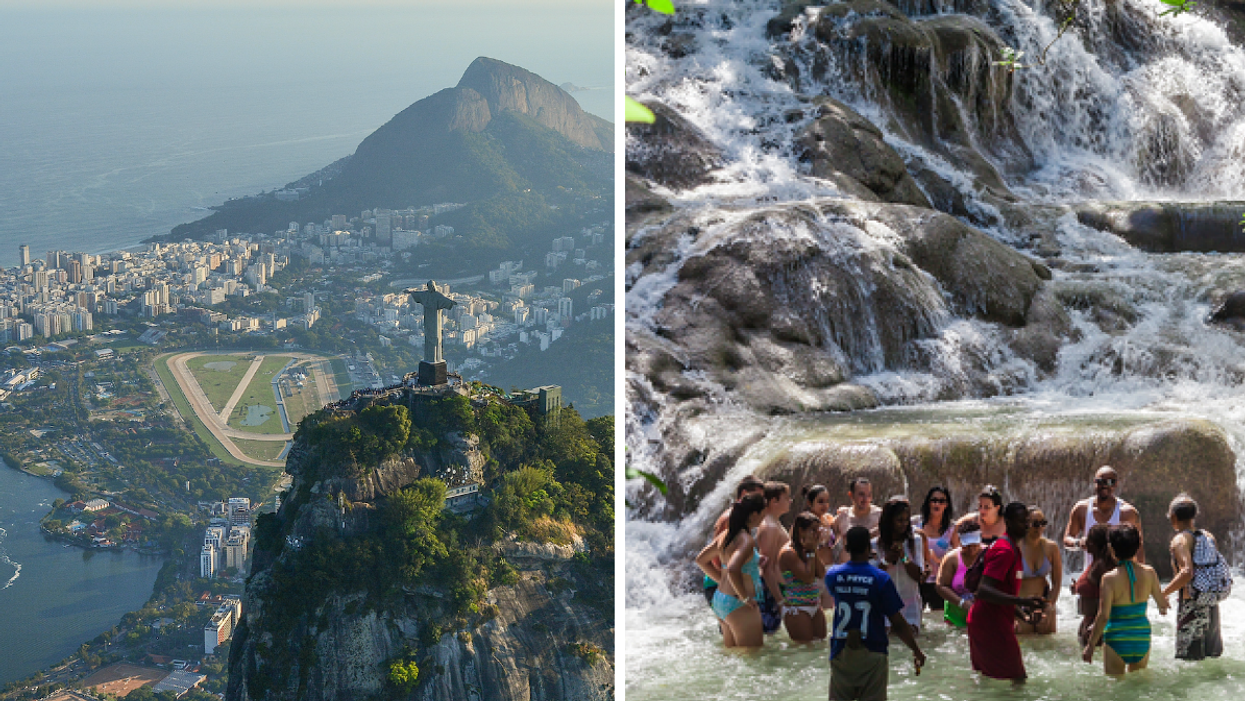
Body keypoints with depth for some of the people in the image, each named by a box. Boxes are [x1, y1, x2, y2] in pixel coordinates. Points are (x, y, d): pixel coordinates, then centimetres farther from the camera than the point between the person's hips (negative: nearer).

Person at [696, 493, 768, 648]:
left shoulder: (726, 535, 8)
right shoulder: (746, 540, -19)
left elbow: (701, 560, 17)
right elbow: (732, 570, -34)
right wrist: (745, 598, -23)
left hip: (720, 599, 10)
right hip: (738, 605, -10)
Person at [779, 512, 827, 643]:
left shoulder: (806, 549, 11)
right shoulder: (788, 553, -15)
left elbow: (822, 574, 5)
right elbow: (808, 578, -21)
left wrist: (814, 551, -2)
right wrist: (811, 552, -14)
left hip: (815, 606, 9)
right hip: (796, 609, -9)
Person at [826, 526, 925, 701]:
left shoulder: (832, 575, -4)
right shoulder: (881, 579, -13)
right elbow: (897, 623, -10)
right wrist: (916, 651, 3)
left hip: (841, 652, 3)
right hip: (872, 654, -3)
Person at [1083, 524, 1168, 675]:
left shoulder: (1110, 578, -16)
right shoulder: (1149, 573, -5)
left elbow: (1103, 616, -17)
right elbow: (1162, 603, 8)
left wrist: (1090, 645, -9)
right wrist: (1163, 606, 32)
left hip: (1117, 639, -4)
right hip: (1142, 636, 4)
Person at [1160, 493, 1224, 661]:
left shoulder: (1180, 540, -12)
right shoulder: (1208, 537, 10)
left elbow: (1187, 572, -26)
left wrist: (1163, 594, -19)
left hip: (1191, 604, -8)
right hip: (1212, 606, 8)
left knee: (1188, 660, -3)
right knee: (1213, 657, 17)